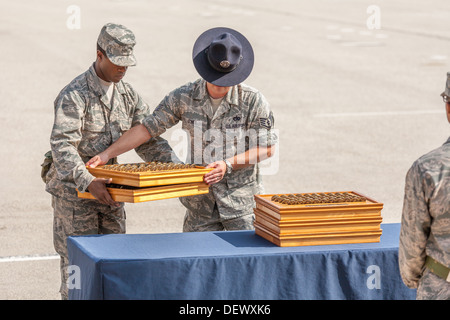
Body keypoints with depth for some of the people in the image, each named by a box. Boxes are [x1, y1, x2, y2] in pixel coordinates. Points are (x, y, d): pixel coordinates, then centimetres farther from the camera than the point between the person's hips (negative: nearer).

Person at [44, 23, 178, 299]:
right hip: (73, 189, -7)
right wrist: (88, 182, -40)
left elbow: (146, 139, 8)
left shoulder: (128, 94, 5)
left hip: (108, 187, 7)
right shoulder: (74, 96, -17)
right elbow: (63, 146, -27)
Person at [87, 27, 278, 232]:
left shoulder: (253, 101, -9)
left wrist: (228, 165, -18)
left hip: (241, 201, -2)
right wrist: (107, 154, -6)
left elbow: (267, 148, -6)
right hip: (200, 202, 2)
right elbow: (148, 128, 1)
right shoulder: (184, 98, -3)